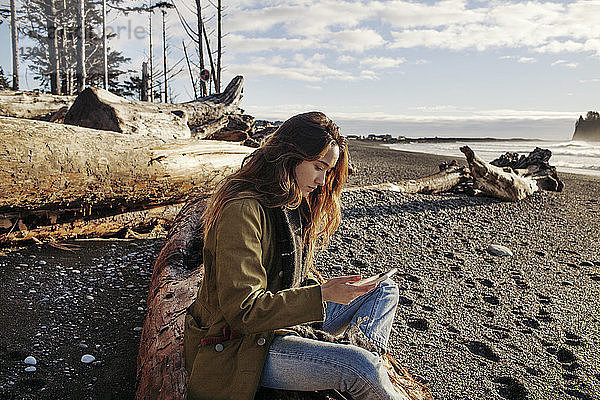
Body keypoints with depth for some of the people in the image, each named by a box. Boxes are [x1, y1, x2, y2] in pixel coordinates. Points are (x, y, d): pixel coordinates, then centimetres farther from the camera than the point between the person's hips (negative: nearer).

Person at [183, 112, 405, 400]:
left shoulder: (295, 205, 7)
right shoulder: (243, 210, -24)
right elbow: (242, 310, -27)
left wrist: (327, 287, -4)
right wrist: (322, 294, -26)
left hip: (282, 319, 10)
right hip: (236, 349, -9)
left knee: (385, 290, 7)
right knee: (359, 366, -29)